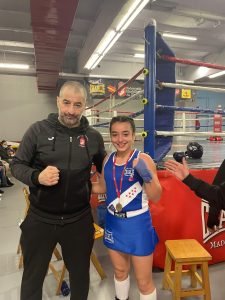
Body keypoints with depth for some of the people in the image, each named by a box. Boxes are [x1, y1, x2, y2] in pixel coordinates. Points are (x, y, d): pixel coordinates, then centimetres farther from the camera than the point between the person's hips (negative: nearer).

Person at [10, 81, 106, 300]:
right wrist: (37, 176, -22)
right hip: (40, 219, -1)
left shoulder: (93, 137, -2)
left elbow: (104, 169, 13)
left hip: (79, 220, 2)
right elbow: (16, 165, -5)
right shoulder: (38, 130, -9)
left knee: (80, 273, 23)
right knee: (33, 276, 21)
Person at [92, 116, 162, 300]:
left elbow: (156, 197, -15)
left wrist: (147, 176, -32)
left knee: (144, 281, 14)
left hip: (138, 224, -4)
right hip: (114, 223, 5)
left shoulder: (143, 159, -16)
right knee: (120, 271, 27)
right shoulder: (108, 160, -1)